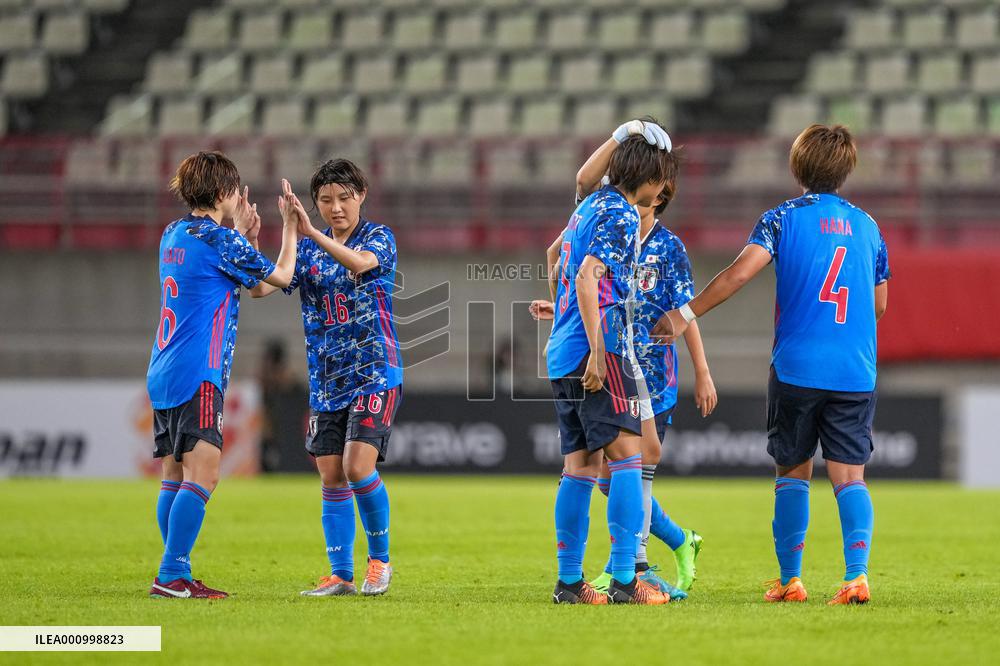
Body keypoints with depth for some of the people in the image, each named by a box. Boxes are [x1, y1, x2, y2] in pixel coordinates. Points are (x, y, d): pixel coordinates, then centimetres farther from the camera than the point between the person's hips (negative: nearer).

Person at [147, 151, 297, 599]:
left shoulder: (173, 235, 14)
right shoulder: (219, 240, -9)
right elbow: (280, 276, 3)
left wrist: (244, 233, 29)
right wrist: (289, 223, 15)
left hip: (162, 375, 9)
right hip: (198, 376, -9)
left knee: (175, 475, 10)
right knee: (202, 474, -13)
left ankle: (175, 577, 11)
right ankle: (171, 575, -20)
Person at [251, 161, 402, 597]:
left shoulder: (379, 238, -3)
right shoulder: (308, 249, 9)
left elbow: (359, 263, -27)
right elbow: (262, 287, -2)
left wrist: (311, 233, -39)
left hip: (374, 375, -5)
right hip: (326, 381, 5)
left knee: (358, 466, -17)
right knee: (331, 478, 2)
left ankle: (380, 558, 2)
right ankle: (341, 575, 8)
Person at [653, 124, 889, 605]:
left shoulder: (784, 218, 0)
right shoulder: (866, 225, 11)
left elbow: (741, 271, -15)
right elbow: (880, 304, 19)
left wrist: (686, 314, -12)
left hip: (796, 367, -2)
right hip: (855, 373, 2)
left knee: (792, 473, 11)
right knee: (849, 475, 0)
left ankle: (790, 580, 13)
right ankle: (857, 574, -17)